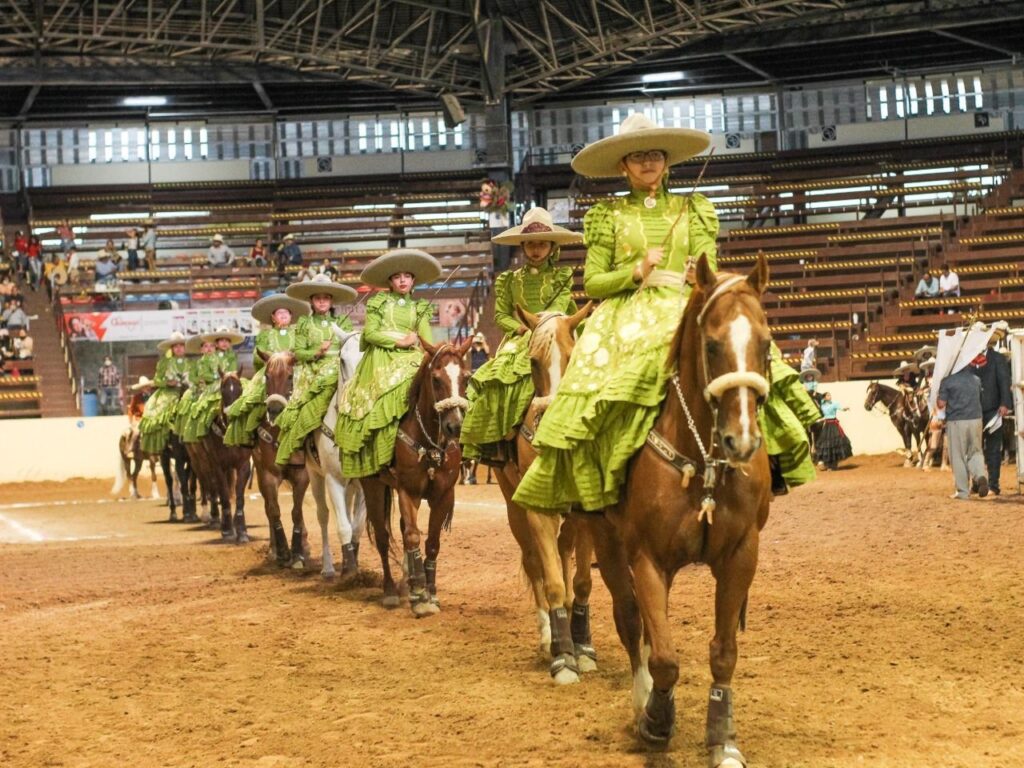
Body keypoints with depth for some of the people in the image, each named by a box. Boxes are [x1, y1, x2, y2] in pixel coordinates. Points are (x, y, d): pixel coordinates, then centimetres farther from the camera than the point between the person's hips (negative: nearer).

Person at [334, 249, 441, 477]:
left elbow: (427, 337, 5)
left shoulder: (419, 308, 19)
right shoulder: (379, 302, 12)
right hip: (381, 358, -3)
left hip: (409, 358, 3)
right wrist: (399, 341, -11)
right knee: (385, 396, -24)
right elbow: (370, 332, -1)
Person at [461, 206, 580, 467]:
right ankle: (501, 437, -19)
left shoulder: (561, 277, 9)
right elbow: (500, 314, 9)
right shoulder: (511, 280, 14)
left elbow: (559, 308, -6)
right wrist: (521, 328, -9)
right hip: (518, 341, 3)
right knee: (495, 378, -22)